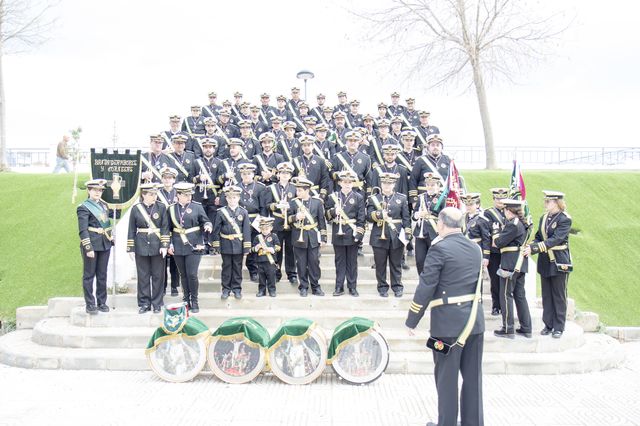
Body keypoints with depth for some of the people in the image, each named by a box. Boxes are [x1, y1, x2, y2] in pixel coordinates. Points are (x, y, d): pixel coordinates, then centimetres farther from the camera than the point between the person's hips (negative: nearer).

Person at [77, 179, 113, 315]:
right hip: (91, 244, -6)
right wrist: (88, 248, -20)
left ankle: (102, 302, 20)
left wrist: (111, 238, 14)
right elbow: (83, 231, -14)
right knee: (89, 275, 3)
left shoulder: (104, 205, 13)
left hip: (105, 244, 6)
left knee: (102, 275, 11)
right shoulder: (84, 208, -9)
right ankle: (90, 304, 9)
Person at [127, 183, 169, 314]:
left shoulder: (161, 207, -1)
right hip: (141, 246, 0)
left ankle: (157, 303, 15)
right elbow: (131, 230, 3)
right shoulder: (136, 208, 0)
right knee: (143, 276, 6)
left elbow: (165, 228, -1)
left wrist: (164, 245, -9)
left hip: (157, 247, 0)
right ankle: (144, 303, 16)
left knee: (158, 275, 5)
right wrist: (130, 248, 0)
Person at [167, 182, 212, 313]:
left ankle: (194, 301, 7)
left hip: (194, 246, -2)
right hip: (178, 247, 2)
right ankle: (186, 299, 22)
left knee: (192, 274, -7)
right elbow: (168, 228, 11)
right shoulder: (171, 209, 6)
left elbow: (205, 221, 5)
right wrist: (169, 245, 4)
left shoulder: (197, 206, 1)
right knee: (183, 275, 10)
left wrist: (207, 226, -18)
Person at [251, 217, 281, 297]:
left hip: (270, 260, -2)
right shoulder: (257, 237, 7)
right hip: (260, 261, 2)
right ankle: (261, 291, 16)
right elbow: (253, 249, 8)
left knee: (271, 276, 0)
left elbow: (278, 247, -2)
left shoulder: (274, 236, 1)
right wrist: (256, 248, -13)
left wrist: (272, 249, -18)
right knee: (261, 277, 8)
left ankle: (272, 291, 9)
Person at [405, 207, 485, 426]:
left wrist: (412, 321, -6)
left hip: (448, 323, -6)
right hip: (475, 320, 6)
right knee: (473, 376, 13)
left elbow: (426, 287, -13)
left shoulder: (439, 248, -13)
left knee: (447, 377, 6)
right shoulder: (475, 248, 8)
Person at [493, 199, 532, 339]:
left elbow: (499, 243, -16)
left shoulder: (512, 224, -17)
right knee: (520, 295, 14)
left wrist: (496, 238, 5)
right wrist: (500, 236, 6)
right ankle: (526, 328, 18)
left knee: (506, 295, -1)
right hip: (520, 263, 9)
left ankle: (508, 329, 4)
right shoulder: (522, 223, 13)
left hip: (510, 263, -9)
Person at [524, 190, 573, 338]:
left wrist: (534, 248, -28)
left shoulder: (564, 219, -13)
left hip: (559, 262, -6)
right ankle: (548, 325, 21)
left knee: (559, 295, 4)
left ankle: (559, 327, 14)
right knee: (546, 295, 11)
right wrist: (530, 247, -12)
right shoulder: (544, 218, 8)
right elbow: (538, 237, 10)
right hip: (545, 262, 6)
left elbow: (555, 239, -22)